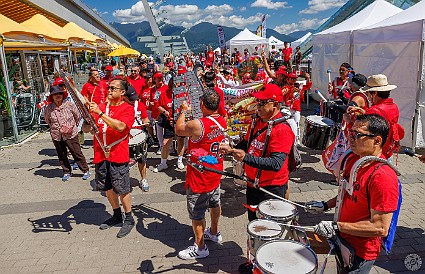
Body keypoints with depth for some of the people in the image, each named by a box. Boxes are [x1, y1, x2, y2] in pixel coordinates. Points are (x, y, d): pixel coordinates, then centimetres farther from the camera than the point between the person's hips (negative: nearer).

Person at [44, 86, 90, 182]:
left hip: (71, 134, -2)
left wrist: (73, 126, 5)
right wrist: (54, 128, 12)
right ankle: (66, 172, 29)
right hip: (56, 136, 2)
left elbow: (78, 117, 4)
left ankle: (86, 171, 17)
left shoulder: (69, 105, -10)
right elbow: (47, 120, 15)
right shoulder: (48, 109, -6)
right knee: (62, 156, 13)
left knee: (77, 153, 3)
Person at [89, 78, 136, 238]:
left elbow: (120, 126, -23)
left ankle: (129, 219, 20)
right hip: (101, 155, 6)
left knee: (122, 189, 2)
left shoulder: (127, 108, -5)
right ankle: (117, 216, 36)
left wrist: (100, 113, -27)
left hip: (118, 155, -6)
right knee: (108, 188, 17)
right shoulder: (100, 107, 10)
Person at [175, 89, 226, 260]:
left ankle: (200, 248, 22)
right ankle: (214, 233, 47)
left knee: (197, 214, 8)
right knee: (214, 204, 26)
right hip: (215, 173, 8)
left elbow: (178, 130, -10)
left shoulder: (197, 125, -29)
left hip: (199, 177, -8)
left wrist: (183, 111, 4)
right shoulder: (223, 122, -7)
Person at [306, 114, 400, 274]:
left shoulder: (383, 177, -29)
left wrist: (337, 227, -27)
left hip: (360, 252, -8)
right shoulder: (353, 159, -2)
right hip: (342, 241, 8)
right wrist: (325, 205, 2)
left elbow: (381, 228, -28)